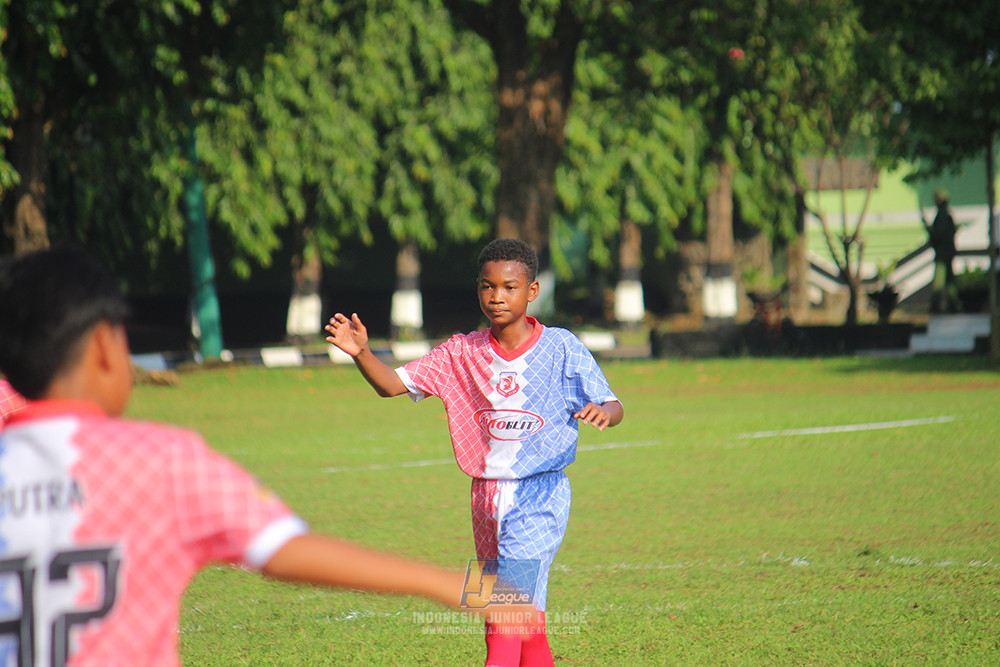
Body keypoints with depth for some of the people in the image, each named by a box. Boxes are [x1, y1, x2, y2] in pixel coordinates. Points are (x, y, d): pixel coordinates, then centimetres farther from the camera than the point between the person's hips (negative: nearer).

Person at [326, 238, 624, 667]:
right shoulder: (461, 354, 2)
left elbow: (612, 407, -6)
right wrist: (360, 353, -21)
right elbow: (392, 384, -1)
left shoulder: (561, 349, -7)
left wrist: (601, 412, -31)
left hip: (539, 495, -5)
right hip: (487, 498, 5)